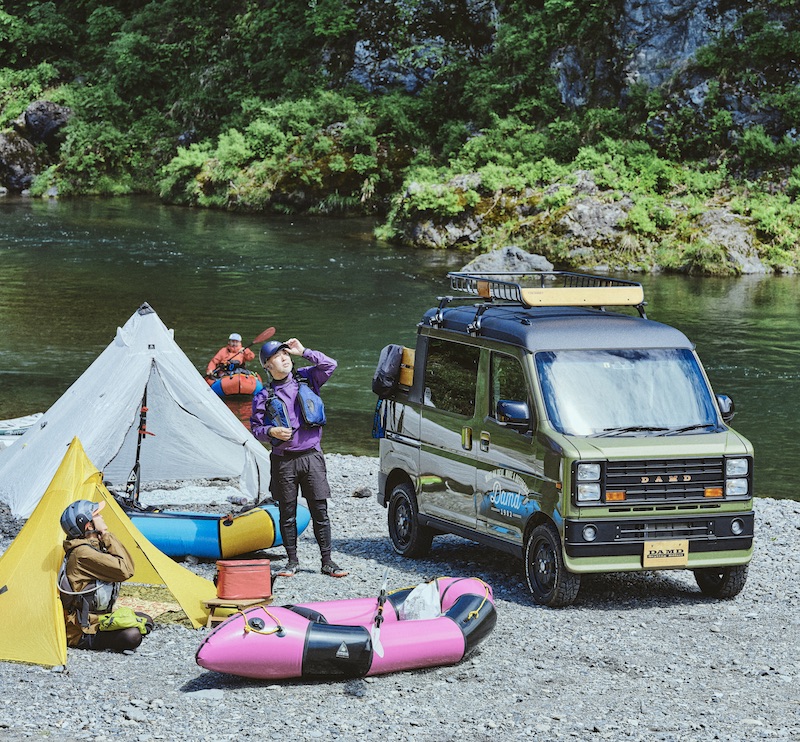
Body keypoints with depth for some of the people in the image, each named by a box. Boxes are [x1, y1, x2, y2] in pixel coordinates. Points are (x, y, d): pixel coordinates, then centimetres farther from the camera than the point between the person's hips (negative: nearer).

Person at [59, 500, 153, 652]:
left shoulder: (95, 545, 10)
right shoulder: (82, 554, -23)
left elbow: (128, 567, 8)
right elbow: (125, 571, -25)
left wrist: (106, 539, 0)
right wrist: (107, 536, -17)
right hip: (82, 631, -10)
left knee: (146, 622, 15)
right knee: (132, 637, -30)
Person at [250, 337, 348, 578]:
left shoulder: (306, 379, 8)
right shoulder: (264, 396, 5)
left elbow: (329, 365, -3)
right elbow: (255, 427, 8)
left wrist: (303, 351, -4)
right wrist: (271, 432, -12)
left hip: (312, 457, 0)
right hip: (283, 461, 0)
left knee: (320, 511, -1)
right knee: (287, 514, 5)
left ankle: (327, 562, 3)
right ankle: (292, 562, 15)